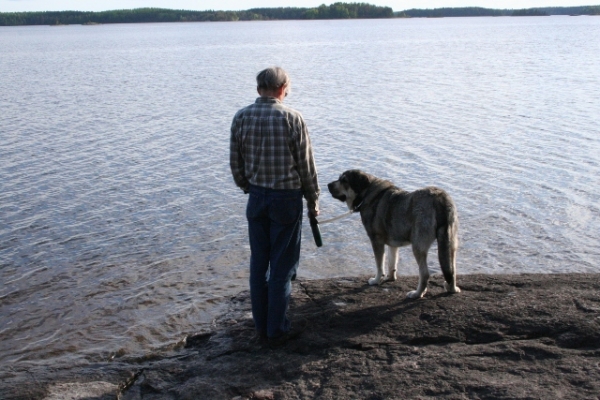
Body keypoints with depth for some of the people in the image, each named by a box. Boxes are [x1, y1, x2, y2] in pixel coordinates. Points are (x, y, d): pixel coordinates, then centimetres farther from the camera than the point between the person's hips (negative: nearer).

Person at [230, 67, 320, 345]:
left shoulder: (241, 118, -2)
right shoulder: (291, 118, -14)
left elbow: (235, 164, 5)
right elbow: (306, 165, -8)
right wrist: (313, 201, 4)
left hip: (256, 198, 4)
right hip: (287, 199, -4)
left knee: (258, 263, 14)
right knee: (282, 267, 6)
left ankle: (261, 326, 23)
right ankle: (276, 330, 14)